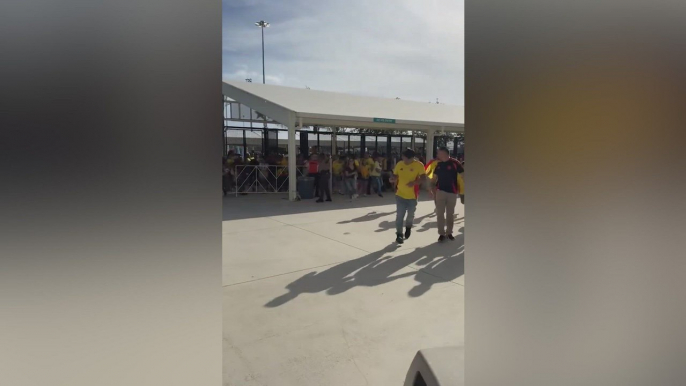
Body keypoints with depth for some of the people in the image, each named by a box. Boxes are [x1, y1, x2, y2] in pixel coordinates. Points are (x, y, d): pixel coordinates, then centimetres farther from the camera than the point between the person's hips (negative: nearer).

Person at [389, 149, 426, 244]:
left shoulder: (419, 165, -10)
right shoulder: (399, 164, 0)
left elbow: (423, 178, -12)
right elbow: (395, 175, 10)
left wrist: (414, 182, -29)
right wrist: (393, 179, -14)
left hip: (412, 195, -1)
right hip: (400, 194, 1)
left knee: (411, 214, 15)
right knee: (400, 215, 0)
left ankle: (408, 227, 44)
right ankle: (399, 234, 10)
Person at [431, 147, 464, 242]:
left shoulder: (455, 163, -9)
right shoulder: (438, 164, 6)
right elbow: (435, 177, 14)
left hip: (452, 192, -3)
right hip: (440, 191, 3)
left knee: (450, 214, 10)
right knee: (440, 213, -1)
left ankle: (449, 232, 23)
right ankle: (441, 233, 7)